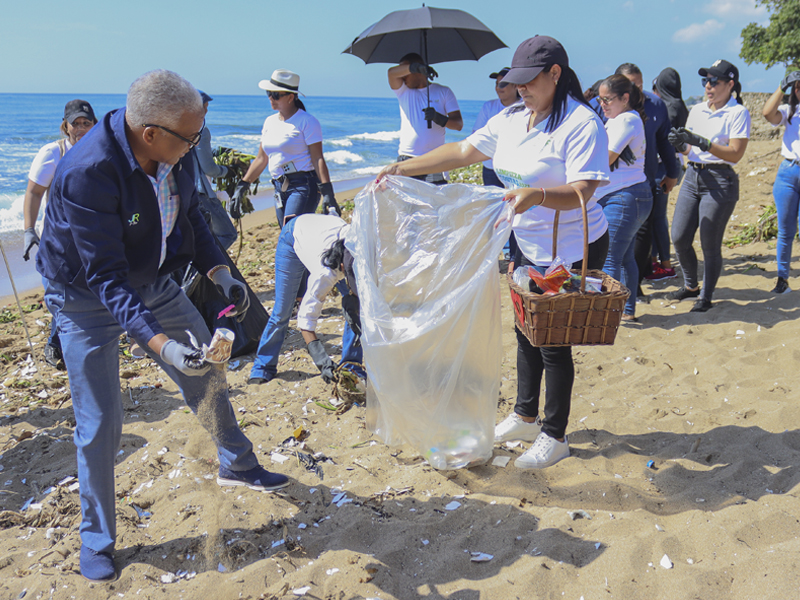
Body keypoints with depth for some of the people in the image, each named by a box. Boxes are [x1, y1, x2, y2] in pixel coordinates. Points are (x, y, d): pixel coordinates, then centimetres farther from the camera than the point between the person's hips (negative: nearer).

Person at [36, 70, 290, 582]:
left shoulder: (176, 151, -14)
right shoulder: (87, 173, -35)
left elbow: (189, 214, 5)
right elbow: (104, 276, -35)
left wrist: (219, 271, -6)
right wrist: (158, 342, -43)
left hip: (152, 283, 6)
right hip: (88, 300, -6)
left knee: (208, 371, 14)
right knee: (100, 424, -3)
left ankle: (237, 465, 40)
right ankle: (97, 540, 20)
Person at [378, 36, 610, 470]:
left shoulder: (582, 124, -20)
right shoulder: (511, 119, 4)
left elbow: (580, 193, -27)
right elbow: (463, 152, 6)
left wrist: (537, 195, -46)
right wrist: (403, 168, -1)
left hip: (572, 253, -8)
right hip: (528, 245, 8)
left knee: (554, 342, 0)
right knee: (526, 331, 17)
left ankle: (554, 437, 19)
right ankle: (525, 417, 36)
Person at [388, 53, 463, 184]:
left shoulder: (443, 92, 10)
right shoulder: (403, 91, 13)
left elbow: (459, 124, 3)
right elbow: (392, 72, -9)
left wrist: (438, 118, -17)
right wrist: (417, 67, -25)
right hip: (406, 160, 1)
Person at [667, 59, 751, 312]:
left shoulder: (738, 113, -6)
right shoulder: (697, 110, 12)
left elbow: (735, 154, -14)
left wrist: (702, 142, -22)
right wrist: (681, 144, -9)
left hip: (720, 181, -6)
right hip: (692, 177, 6)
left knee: (710, 244, -2)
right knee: (679, 237, 4)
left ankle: (706, 297, 14)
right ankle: (691, 286, 27)